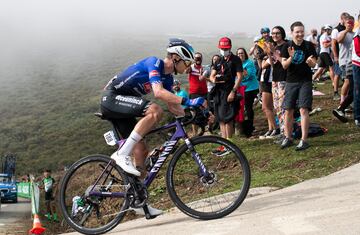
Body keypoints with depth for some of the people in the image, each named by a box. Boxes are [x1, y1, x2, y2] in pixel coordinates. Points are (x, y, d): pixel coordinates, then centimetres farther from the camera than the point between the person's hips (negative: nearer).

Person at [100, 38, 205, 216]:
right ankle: (122, 154, -26)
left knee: (141, 150, 3)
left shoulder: (167, 77, 11)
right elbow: (158, 93, -32)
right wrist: (188, 102, -36)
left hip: (120, 106, 10)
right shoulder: (154, 63, -17)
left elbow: (172, 106, 14)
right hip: (112, 98, -9)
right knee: (155, 110, -29)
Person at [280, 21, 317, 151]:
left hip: (305, 81, -2)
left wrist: (310, 61, -27)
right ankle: (288, 138, 20)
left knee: (304, 110, -9)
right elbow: (284, 65, -4)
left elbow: (314, 64, -4)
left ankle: (304, 140, -7)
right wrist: (291, 57, -24)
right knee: (288, 111, 6)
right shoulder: (287, 46, 1)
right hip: (291, 82, 2)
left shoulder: (309, 45, -2)